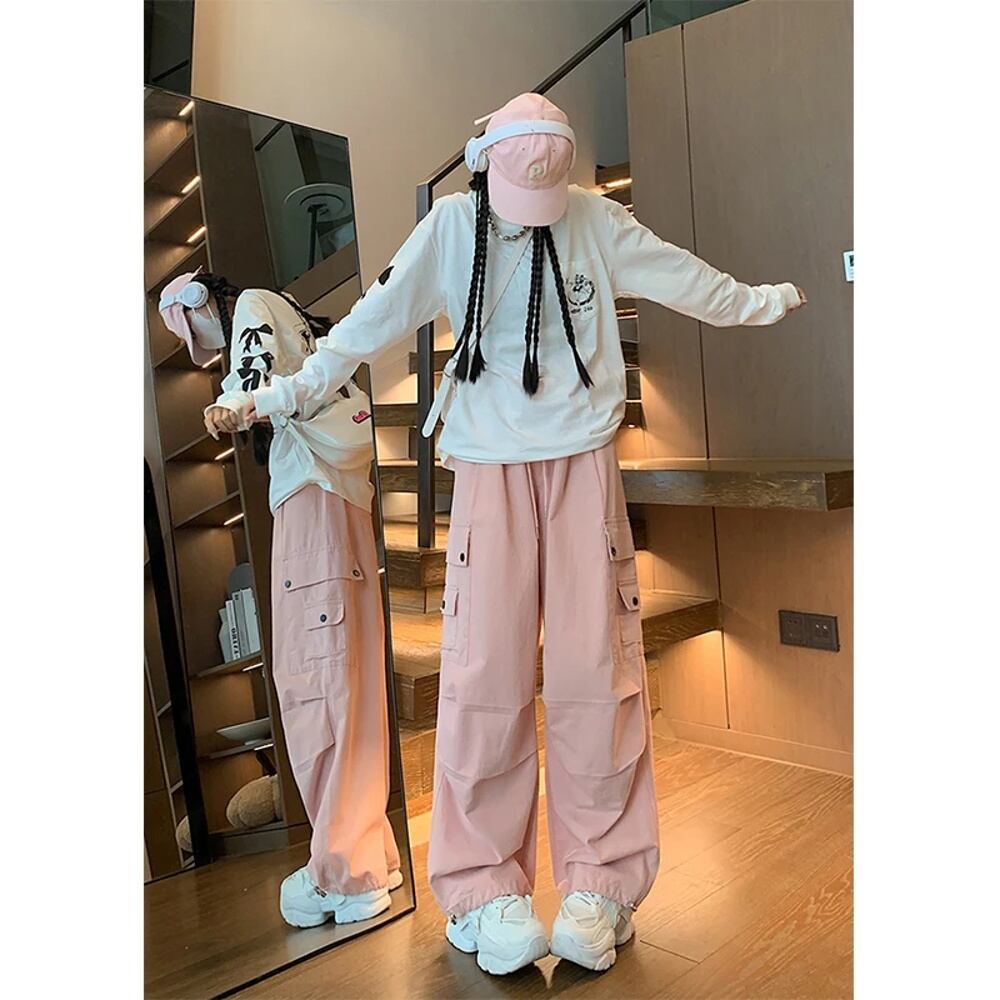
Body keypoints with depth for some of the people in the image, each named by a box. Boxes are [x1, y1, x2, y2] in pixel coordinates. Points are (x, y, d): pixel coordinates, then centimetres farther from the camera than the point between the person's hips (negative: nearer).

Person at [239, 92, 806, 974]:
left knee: (596, 670, -5)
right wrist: (291, 392, 4)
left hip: (583, 466, 1)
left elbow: (682, 278, 17)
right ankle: (485, 887, 3)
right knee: (486, 674, -8)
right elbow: (375, 318, 4)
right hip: (490, 470, -1)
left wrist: (763, 301, 26)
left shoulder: (595, 218, 6)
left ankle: (601, 882, 6)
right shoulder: (452, 225, 3)